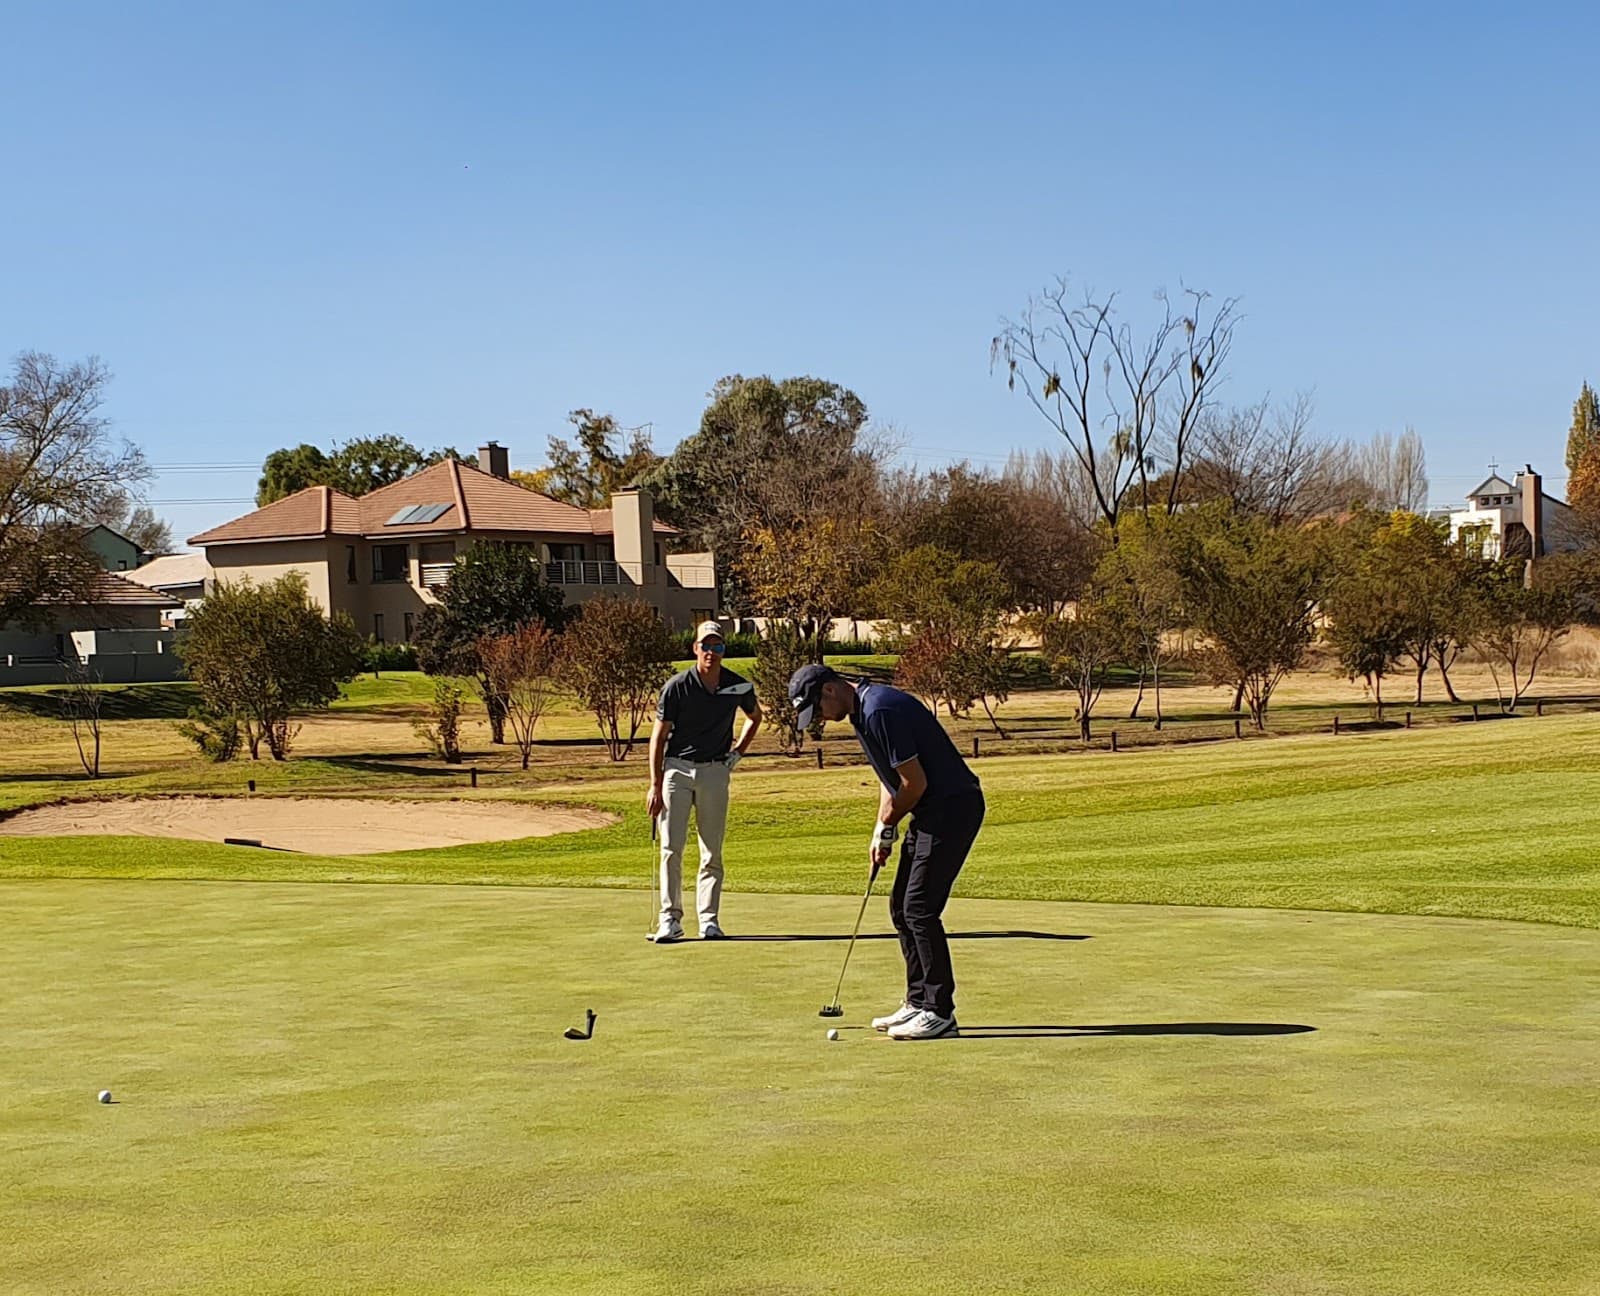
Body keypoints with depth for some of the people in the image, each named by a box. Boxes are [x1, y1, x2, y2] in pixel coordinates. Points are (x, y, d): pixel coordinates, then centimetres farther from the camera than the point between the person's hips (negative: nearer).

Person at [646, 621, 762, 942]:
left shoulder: (738, 686, -2)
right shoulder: (677, 687, -9)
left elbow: (755, 716, 21)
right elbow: (659, 736, -5)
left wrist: (738, 752, 11)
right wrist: (655, 786, -9)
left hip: (715, 771, 2)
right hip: (677, 768, -2)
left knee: (712, 851, 3)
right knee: (672, 847, -7)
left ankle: (709, 919, 9)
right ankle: (670, 919, -3)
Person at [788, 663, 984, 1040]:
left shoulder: (881, 711, -21)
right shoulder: (864, 711, 12)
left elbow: (915, 782, -20)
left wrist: (887, 826, -4)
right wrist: (880, 833, 13)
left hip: (952, 808, -11)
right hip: (931, 812, 11)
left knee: (919, 909, -10)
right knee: (901, 907, 12)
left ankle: (940, 1012, -5)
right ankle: (919, 1002, 19)